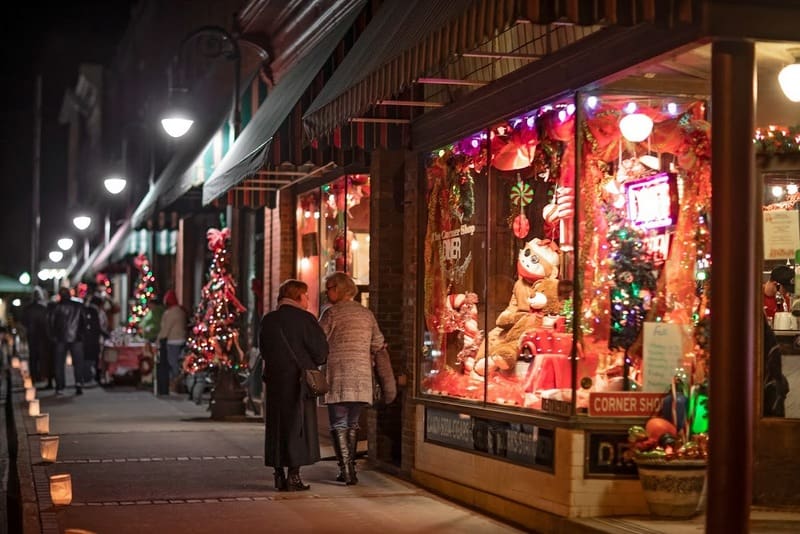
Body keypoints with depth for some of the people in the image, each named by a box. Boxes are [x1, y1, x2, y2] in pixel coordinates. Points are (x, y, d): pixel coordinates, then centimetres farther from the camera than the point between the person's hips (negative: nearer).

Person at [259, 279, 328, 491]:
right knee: (298, 427, 1)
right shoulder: (304, 319, -10)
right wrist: (310, 364, 10)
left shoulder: (268, 320, 4)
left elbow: (264, 350, 9)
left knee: (276, 428, 10)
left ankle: (279, 476, 12)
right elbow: (320, 350, -9)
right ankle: (294, 476, -1)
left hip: (275, 380, 5)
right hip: (299, 381, -5)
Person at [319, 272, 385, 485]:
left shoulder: (332, 313, -6)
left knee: (339, 425, -1)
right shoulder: (367, 314, 11)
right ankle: (350, 467, 15)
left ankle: (346, 469, -9)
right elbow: (378, 345, 14)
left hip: (338, 378, -5)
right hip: (362, 379, 5)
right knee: (352, 424, 14)